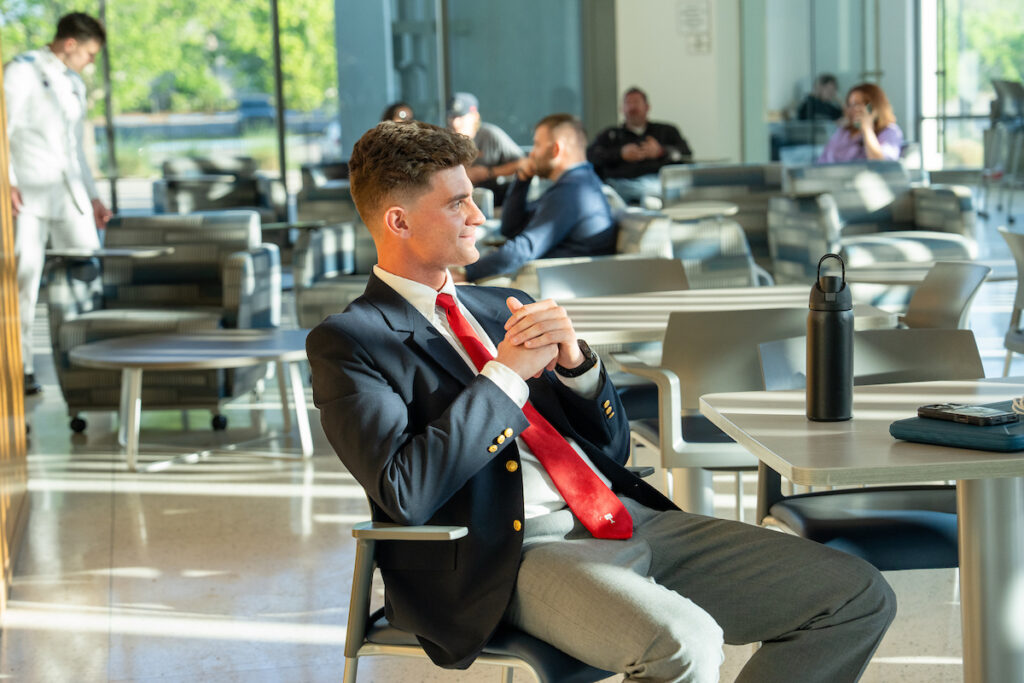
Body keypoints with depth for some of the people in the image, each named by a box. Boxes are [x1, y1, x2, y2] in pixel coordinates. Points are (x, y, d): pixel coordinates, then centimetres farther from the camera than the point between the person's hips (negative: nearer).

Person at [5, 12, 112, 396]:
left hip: (69, 193, 6)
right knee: (23, 280, -5)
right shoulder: (21, 72, -1)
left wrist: (92, 197, 21)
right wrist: (7, 182, -20)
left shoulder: (75, 86, 21)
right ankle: (20, 368, 1)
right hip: (28, 193, -6)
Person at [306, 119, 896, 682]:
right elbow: (405, 492, -15)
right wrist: (506, 373, -9)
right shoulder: (347, 342, 2)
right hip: (516, 554, -7)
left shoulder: (503, 307, 22)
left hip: (630, 518, 8)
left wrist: (573, 359, -1)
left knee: (859, 596, -4)